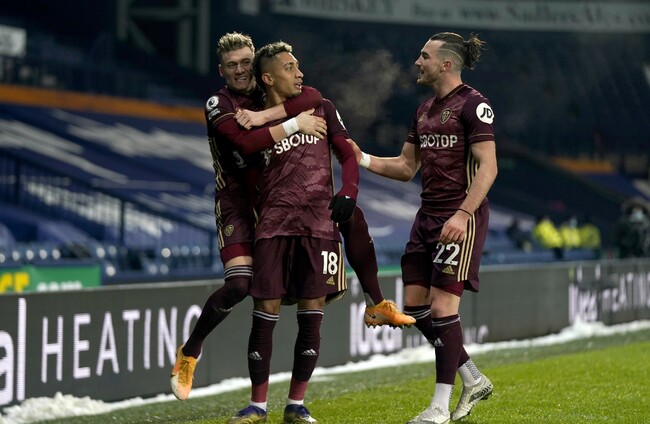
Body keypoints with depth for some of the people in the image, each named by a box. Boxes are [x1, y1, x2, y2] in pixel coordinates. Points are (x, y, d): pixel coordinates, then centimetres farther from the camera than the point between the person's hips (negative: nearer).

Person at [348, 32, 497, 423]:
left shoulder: (473, 104, -10)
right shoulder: (425, 110, 16)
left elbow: (488, 166, -17)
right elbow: (406, 168, 21)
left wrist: (463, 214, -25)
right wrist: (362, 159, 9)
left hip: (461, 218, -9)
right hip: (428, 216, 9)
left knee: (442, 306, -9)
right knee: (416, 306, 6)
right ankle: (474, 380, 20)